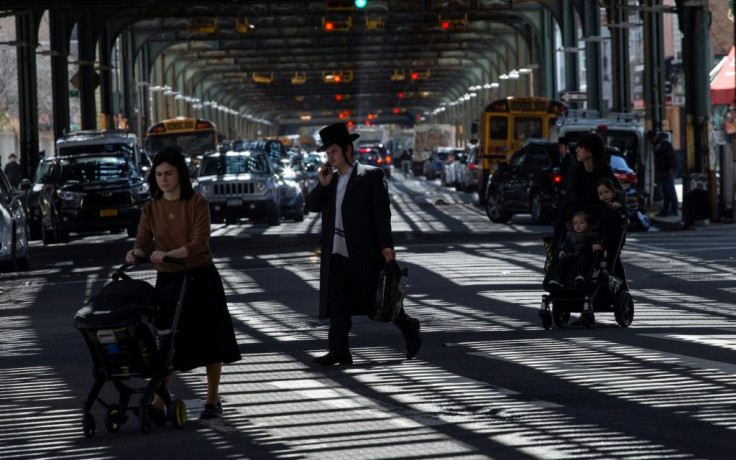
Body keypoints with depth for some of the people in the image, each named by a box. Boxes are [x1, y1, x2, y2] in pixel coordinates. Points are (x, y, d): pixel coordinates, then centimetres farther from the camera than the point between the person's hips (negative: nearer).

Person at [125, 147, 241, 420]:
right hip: (168, 280, 2)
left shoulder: (197, 203, -6)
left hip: (200, 277, -2)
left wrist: (169, 253, -31)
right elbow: (142, 241, -2)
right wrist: (136, 253, -26)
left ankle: (213, 400, 18)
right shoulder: (151, 209, 5)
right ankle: (157, 404, -6)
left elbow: (200, 242, -17)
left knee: (210, 338, 5)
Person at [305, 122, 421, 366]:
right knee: (337, 305, 2)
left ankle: (409, 328, 26)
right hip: (336, 254, 6)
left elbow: (382, 212, -9)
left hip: (364, 254, -6)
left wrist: (386, 245, -16)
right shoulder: (329, 179, 14)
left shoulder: (371, 176, -5)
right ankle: (339, 351, 4)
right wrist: (322, 184, -6)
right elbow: (312, 206, 10)